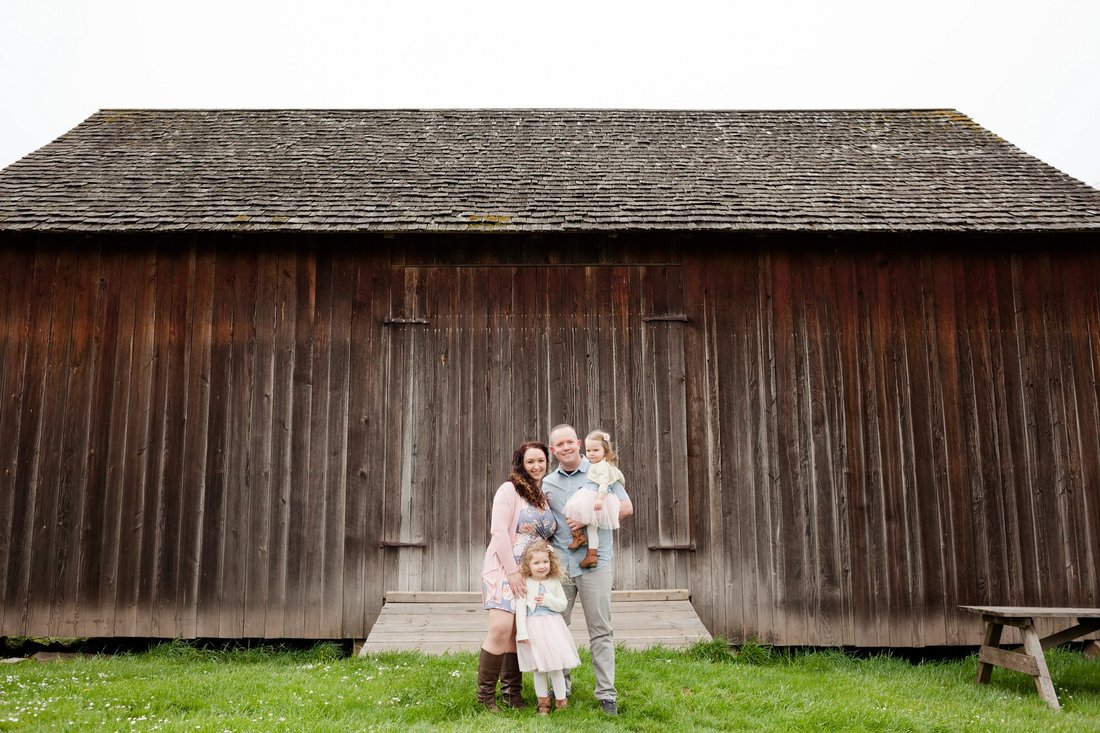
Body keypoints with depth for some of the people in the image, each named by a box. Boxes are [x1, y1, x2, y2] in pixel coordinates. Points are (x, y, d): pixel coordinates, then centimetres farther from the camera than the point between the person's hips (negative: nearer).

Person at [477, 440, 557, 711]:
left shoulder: (545, 497, 15)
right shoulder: (510, 490, -5)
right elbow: (499, 531, -13)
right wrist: (512, 572, -17)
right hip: (505, 568, -6)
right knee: (501, 629, -16)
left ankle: (512, 693, 14)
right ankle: (485, 695, -4)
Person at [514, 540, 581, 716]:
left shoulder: (554, 582, 4)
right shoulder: (525, 584, -4)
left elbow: (563, 604, 6)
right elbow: (520, 608, -7)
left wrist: (548, 600, -11)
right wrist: (522, 632, -12)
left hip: (552, 627, 1)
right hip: (533, 627, -1)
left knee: (555, 667, -1)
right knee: (538, 668, 6)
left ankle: (561, 700, 13)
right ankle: (543, 702, 19)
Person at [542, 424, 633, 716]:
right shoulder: (547, 484, 13)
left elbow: (626, 507, -4)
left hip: (595, 562, -3)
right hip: (559, 564, 3)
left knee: (600, 631, 0)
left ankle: (606, 694, 7)